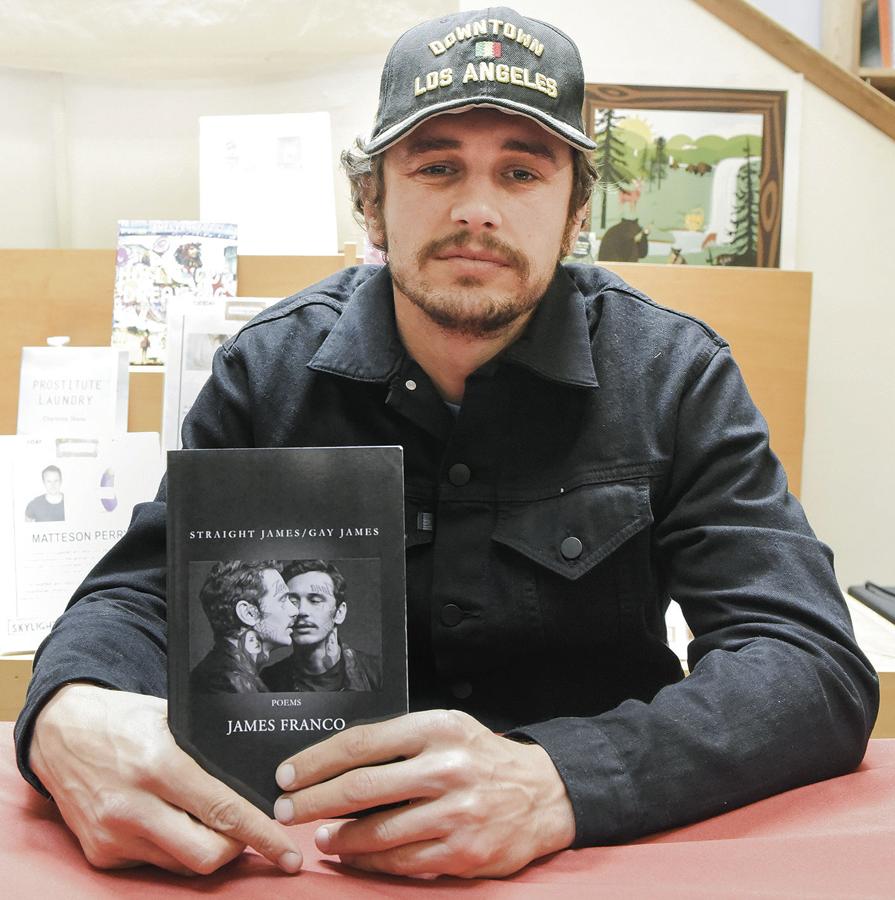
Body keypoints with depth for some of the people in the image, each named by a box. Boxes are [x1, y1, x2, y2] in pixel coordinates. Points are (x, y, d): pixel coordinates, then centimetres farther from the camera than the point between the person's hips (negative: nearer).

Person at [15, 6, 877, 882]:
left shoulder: (673, 375, -8)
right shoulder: (269, 368, -3)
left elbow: (820, 665, -16)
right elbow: (139, 596, -3)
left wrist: (555, 783, -34)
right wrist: (67, 717, -28)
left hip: (603, 849, 0)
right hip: (316, 841, 1)